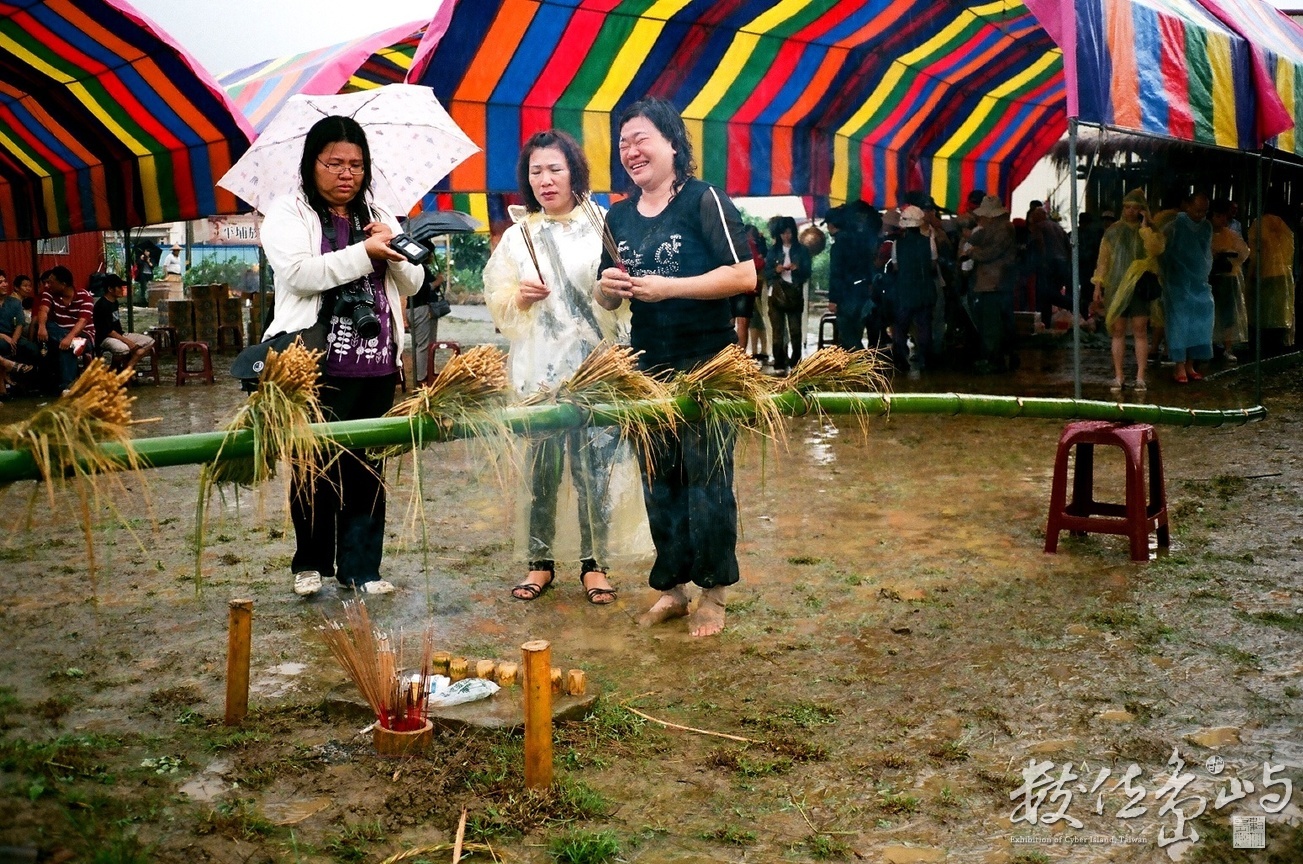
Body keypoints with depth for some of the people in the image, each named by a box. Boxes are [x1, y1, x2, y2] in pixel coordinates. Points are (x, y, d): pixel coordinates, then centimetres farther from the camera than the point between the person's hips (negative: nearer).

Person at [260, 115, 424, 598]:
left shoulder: (378, 216, 19)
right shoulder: (287, 214, 3)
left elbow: (412, 285, 14)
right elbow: (298, 273, -15)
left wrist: (395, 252, -7)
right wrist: (365, 253, -18)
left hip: (376, 367, 4)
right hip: (315, 367, -4)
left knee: (366, 470, 6)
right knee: (315, 466, 2)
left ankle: (360, 567, 13)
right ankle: (310, 562, 18)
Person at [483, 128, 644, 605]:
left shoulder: (601, 226, 6)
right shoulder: (517, 236, 12)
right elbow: (496, 301, 10)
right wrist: (520, 297, -11)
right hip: (539, 368, 1)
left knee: (596, 464, -2)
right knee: (541, 464, 1)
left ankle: (594, 562, 11)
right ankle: (540, 560, 14)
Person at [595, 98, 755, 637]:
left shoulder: (703, 201, -8)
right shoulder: (619, 217, 11)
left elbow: (744, 275, -17)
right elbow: (608, 301, 18)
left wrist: (669, 287, -21)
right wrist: (608, 286, -5)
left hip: (707, 365, -6)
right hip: (648, 368, 6)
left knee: (707, 481, -1)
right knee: (657, 482, 10)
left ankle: (713, 593, 13)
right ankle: (672, 587, 22)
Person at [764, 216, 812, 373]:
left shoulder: (802, 250, 6)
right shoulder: (773, 250, 10)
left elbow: (807, 272, 2)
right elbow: (766, 272, 6)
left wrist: (797, 269, -17)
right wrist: (776, 270, -14)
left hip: (795, 294, -1)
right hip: (776, 293, 1)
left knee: (795, 330, -4)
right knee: (777, 330, -3)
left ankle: (795, 363, 2)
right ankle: (779, 364, -2)